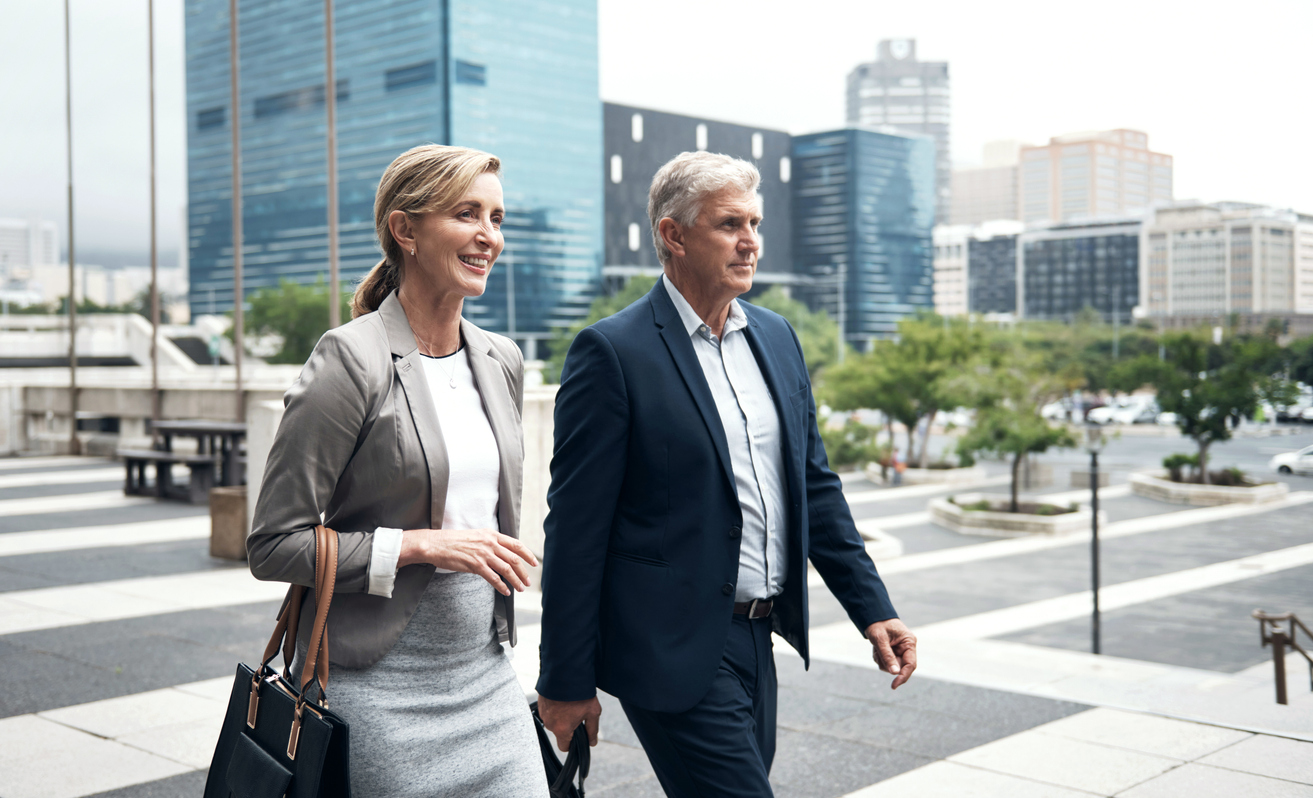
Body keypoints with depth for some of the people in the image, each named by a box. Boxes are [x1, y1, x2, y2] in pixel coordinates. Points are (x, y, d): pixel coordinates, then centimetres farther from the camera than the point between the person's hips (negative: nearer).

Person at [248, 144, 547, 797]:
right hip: (378, 685, -6)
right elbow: (273, 545, -14)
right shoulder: (351, 362, -13)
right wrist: (424, 545, -17)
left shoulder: (501, 362, 8)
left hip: (484, 670, 6)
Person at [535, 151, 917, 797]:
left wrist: (873, 609, 9)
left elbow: (815, 484, 15)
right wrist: (565, 682, -10)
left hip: (757, 642, 7)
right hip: (675, 650, -7)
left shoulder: (776, 337, 10)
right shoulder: (612, 352, -12)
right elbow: (576, 526, -12)